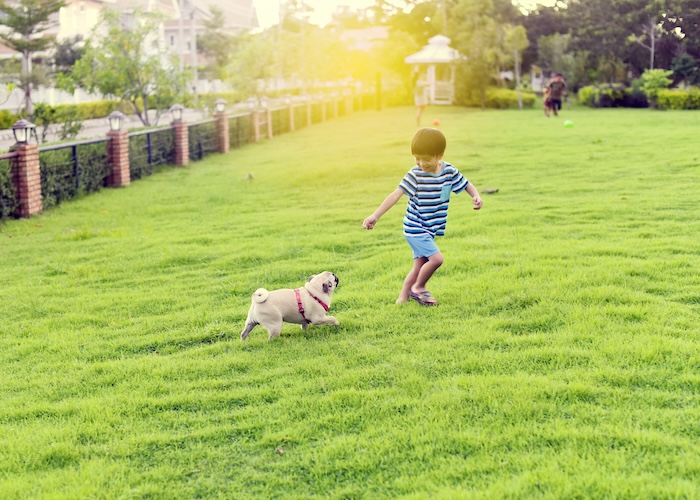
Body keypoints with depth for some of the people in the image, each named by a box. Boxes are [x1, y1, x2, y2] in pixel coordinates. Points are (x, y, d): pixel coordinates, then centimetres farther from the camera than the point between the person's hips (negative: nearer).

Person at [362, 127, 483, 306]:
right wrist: (375, 215, -23)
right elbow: (396, 195, -17)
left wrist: (476, 197, -14)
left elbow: (466, 185, 9)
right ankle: (418, 288, 5)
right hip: (415, 229, -5)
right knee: (437, 258, -17)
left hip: (430, 230, 5)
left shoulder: (450, 171, -4)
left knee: (420, 266, 10)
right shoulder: (415, 175, -15)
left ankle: (403, 297, 24)